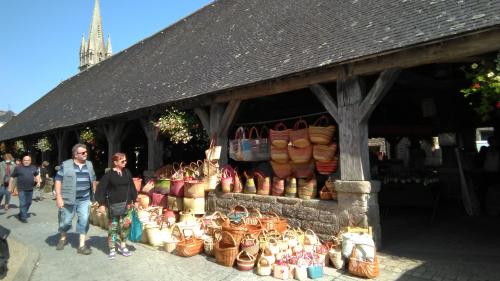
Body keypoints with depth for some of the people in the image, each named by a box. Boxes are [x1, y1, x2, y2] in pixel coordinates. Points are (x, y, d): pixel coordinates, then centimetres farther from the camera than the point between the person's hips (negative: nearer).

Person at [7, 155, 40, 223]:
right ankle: (23, 217, 2)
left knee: (28, 203, 13)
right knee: (23, 203, -6)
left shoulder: (33, 168, 8)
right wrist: (10, 187, -1)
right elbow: (12, 178, 2)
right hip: (21, 189, -4)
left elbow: (37, 175, 23)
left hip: (30, 189, 4)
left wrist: (38, 182, 7)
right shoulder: (18, 168, -2)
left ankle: (21, 214, 32)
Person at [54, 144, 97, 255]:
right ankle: (63, 238, 41)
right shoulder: (65, 165, -7)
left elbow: (93, 181, 14)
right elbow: (58, 181, -6)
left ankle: (82, 245, 9)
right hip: (68, 199, -2)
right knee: (65, 220, 12)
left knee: (84, 221, -1)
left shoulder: (89, 165, 6)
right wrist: (58, 197, -12)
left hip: (84, 199, 3)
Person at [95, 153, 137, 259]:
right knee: (113, 226, 3)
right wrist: (101, 203, -11)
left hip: (126, 204, 4)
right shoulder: (109, 174, -6)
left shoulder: (127, 172, 7)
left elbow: (132, 187, 14)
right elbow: (101, 189, -6)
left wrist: (134, 200, 11)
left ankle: (122, 245, 20)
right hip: (113, 205, -3)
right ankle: (112, 249, 15)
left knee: (126, 225, 1)